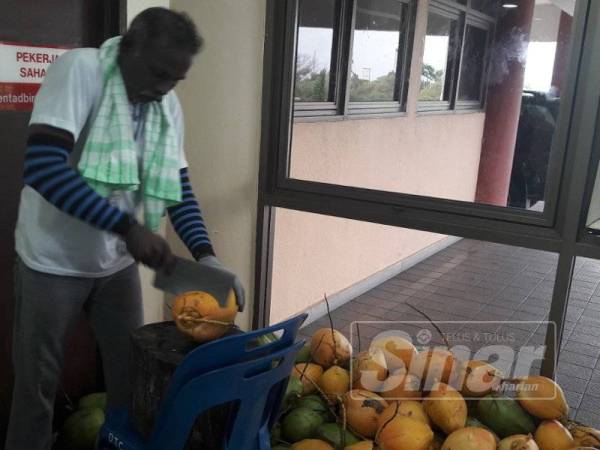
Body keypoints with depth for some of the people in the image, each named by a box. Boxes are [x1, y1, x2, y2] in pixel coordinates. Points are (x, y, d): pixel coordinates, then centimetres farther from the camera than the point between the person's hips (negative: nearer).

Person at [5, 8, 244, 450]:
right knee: (38, 382, 9)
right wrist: (128, 226, -33)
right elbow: (43, 167, -30)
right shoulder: (79, 69, -20)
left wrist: (205, 254, -15)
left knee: (132, 370, 14)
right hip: (54, 261, -5)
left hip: (118, 261, 5)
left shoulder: (168, 106, -3)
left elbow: (179, 186, 1)